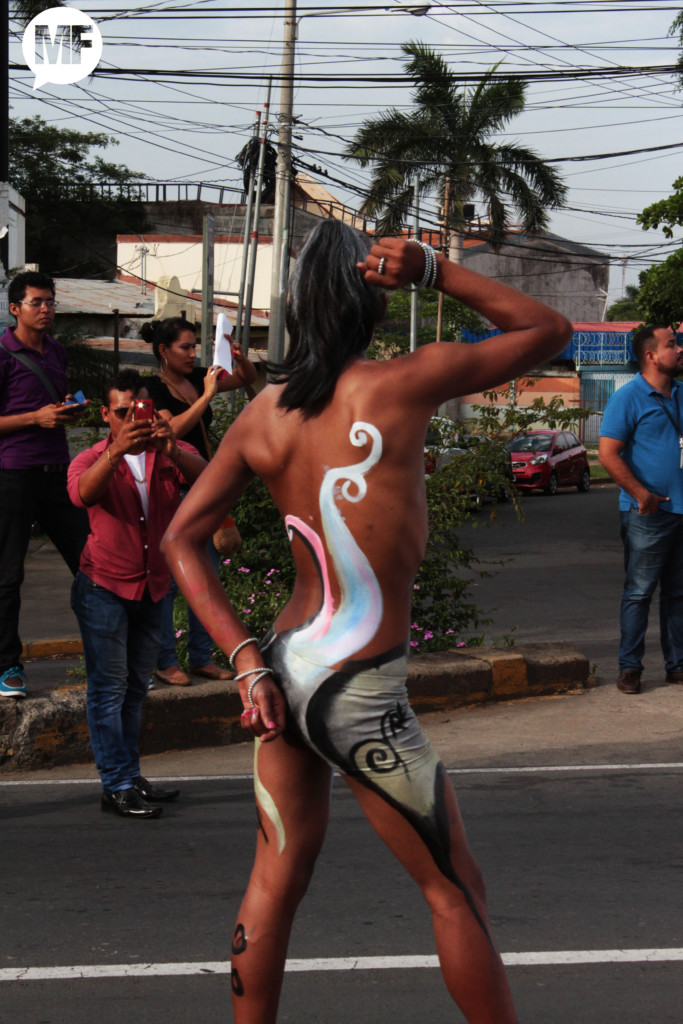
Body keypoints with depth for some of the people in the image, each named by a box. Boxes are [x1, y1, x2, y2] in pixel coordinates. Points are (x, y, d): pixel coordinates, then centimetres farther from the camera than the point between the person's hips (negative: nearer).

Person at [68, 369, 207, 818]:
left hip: (153, 588, 4)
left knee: (136, 688, 12)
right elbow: (83, 494, -29)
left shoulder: (171, 453, 0)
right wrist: (116, 451, -45)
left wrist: (172, 450, -41)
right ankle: (117, 785, -4)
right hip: (106, 586, -4)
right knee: (109, 688, -5)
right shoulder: (93, 460, -6)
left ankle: (131, 777, 20)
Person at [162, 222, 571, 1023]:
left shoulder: (261, 415, 3)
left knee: (278, 874, 16)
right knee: (455, 891, 7)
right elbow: (548, 330, 2)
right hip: (360, 694, -6)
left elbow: (180, 541, 4)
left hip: (283, 666, 6)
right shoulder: (405, 383, -11)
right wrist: (432, 270, -4)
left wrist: (244, 658, 0)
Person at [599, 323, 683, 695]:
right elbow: (608, 454, -13)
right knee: (639, 593, -2)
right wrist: (640, 494, -18)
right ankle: (629, 668, 4)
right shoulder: (628, 398, -8)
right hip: (648, 512, -6)